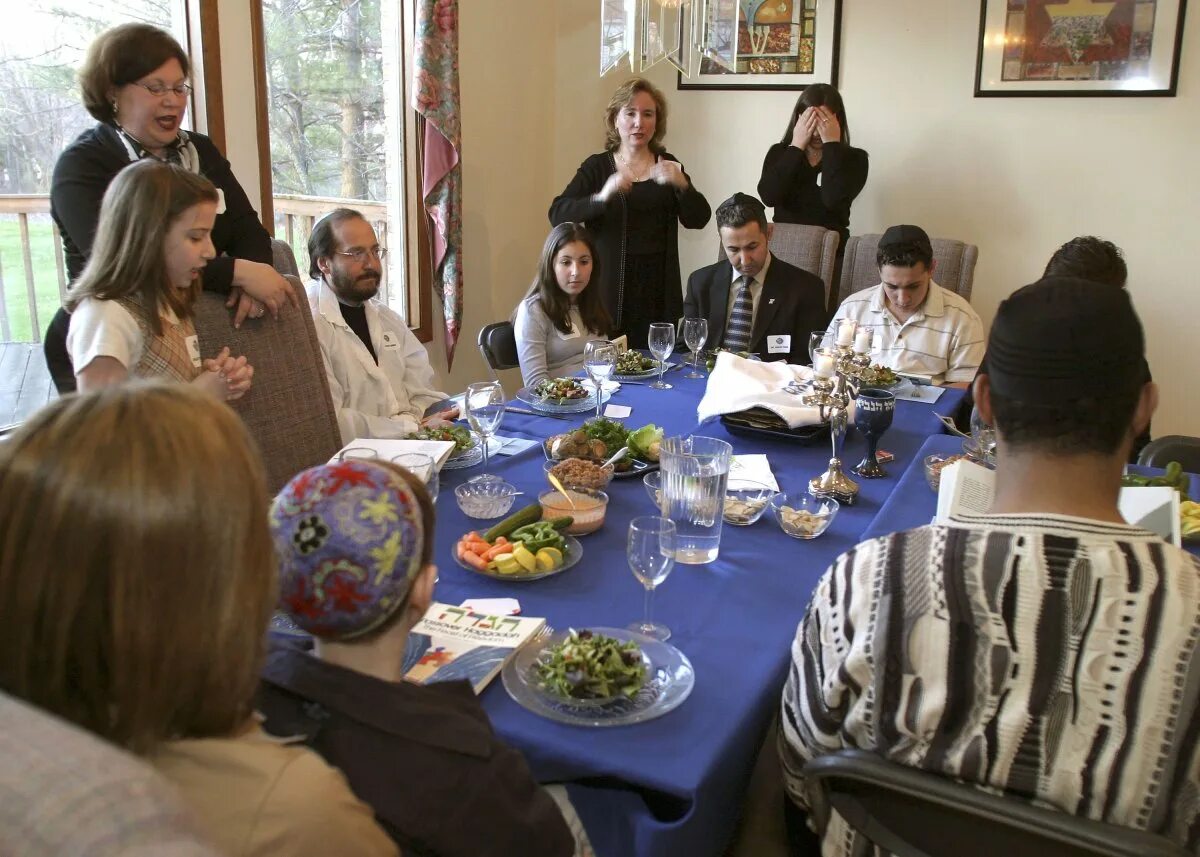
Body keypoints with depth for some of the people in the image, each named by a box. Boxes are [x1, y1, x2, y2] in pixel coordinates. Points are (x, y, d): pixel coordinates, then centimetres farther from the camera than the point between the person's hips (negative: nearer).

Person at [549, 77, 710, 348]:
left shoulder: (668, 165, 11)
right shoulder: (597, 167, 3)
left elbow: (698, 220, 1)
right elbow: (558, 215, -9)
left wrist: (681, 184, -18)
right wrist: (601, 197, -27)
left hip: (661, 287, 2)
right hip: (611, 288, -2)